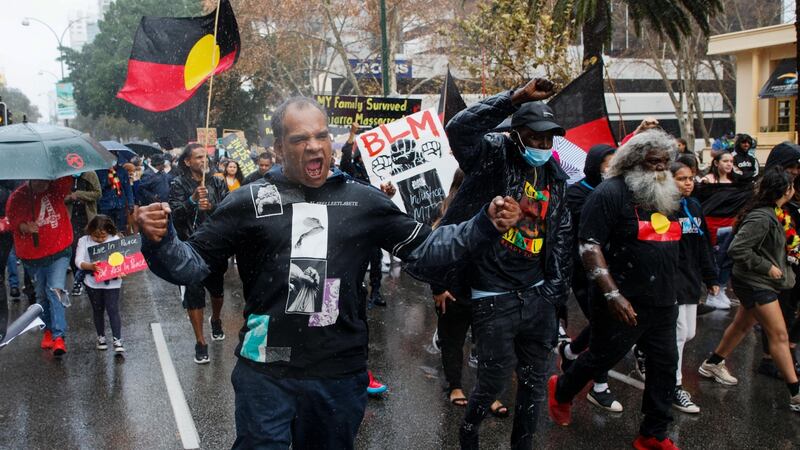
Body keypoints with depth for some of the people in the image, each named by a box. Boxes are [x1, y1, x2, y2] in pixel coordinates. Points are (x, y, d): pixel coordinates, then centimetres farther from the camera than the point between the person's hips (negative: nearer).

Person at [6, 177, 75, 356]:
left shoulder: (55, 188, -7)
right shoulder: (17, 198, -7)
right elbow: (12, 221, -4)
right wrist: (24, 227, -25)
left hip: (59, 251, -2)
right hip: (32, 256, 2)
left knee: (55, 290, -15)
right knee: (42, 294, 16)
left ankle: (58, 336, -17)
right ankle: (48, 330, 34)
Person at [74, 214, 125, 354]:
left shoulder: (115, 240, -6)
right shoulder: (84, 241, -6)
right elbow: (78, 261, -14)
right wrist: (91, 266, -34)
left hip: (112, 281, -2)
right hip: (93, 282, 2)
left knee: (113, 309, -6)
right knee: (98, 310, 16)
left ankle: (117, 340, -1)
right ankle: (101, 337, 32)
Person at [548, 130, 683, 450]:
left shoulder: (667, 196, 12)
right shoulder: (611, 193, -13)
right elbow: (589, 246, -19)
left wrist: (670, 291, 19)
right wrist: (613, 294, -25)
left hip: (663, 303, 7)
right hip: (624, 304, -7)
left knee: (665, 366, 9)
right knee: (602, 358, 9)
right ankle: (561, 391, 37)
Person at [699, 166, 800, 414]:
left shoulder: (769, 214, 5)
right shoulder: (762, 218, -25)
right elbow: (737, 249, -27)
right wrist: (767, 267, -20)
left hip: (756, 282, 10)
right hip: (755, 283, -10)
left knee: (743, 325, 20)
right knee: (779, 335, -5)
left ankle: (712, 364, 35)